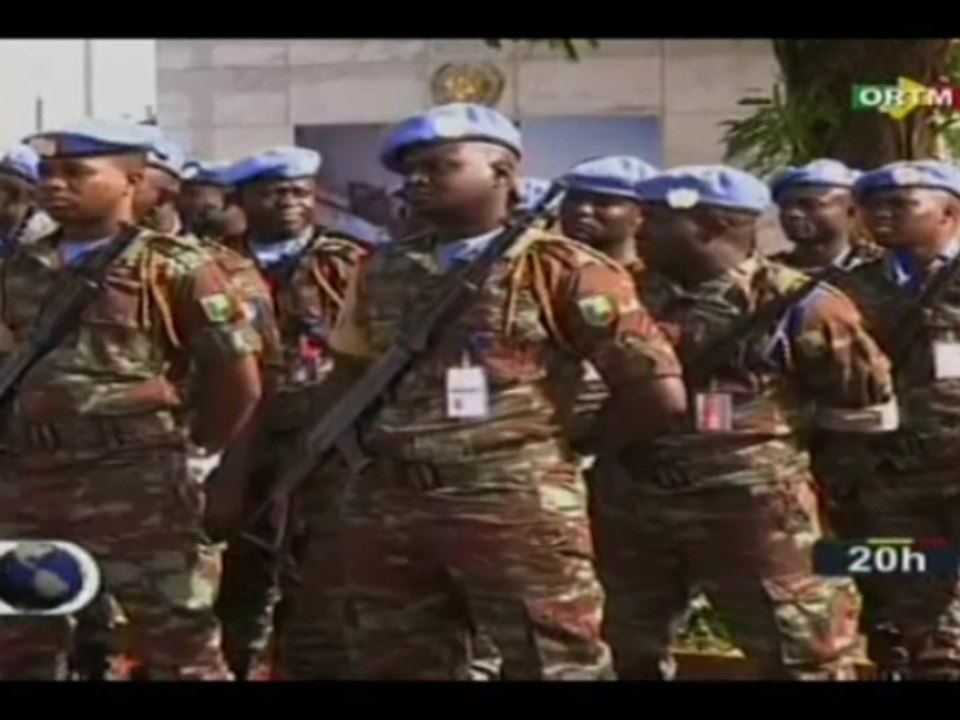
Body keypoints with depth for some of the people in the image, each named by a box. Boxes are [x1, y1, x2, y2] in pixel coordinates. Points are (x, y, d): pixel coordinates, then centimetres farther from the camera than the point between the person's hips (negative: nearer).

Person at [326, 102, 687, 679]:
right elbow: (348, 378, 25)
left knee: (555, 668, -2)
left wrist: (561, 443, 0)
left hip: (519, 506, -6)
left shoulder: (563, 269, -4)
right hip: (389, 507, 6)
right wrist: (368, 440, 8)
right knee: (400, 669, 12)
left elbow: (660, 393, -7)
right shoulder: (382, 274, 14)